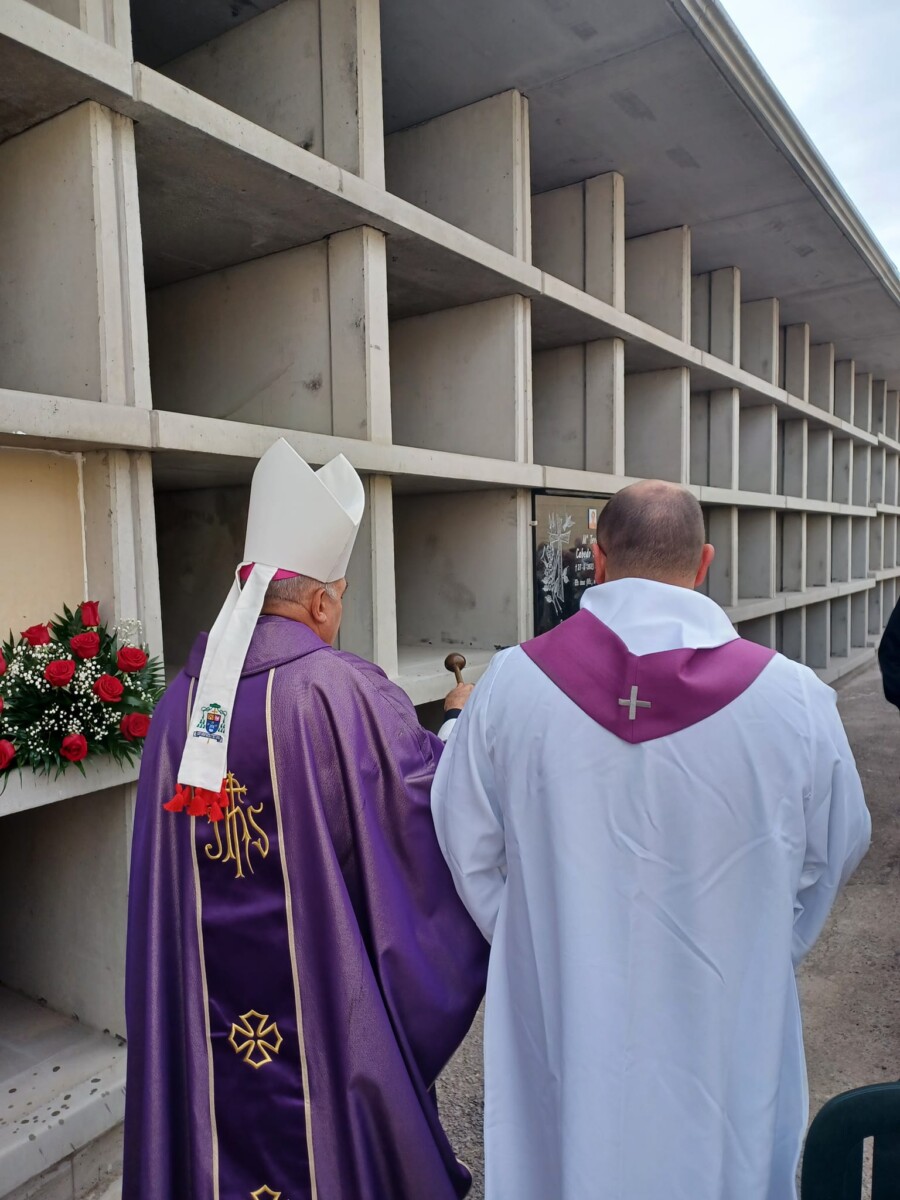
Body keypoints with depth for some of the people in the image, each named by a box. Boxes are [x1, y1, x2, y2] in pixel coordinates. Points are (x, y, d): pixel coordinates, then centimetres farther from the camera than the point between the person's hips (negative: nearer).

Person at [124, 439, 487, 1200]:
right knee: (333, 1138, 17)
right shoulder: (345, 690, -20)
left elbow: (164, 882, 6)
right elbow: (434, 799, -9)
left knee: (228, 1121, 22)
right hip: (328, 1008, -4)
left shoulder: (180, 701, -5)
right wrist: (462, 723, 8)